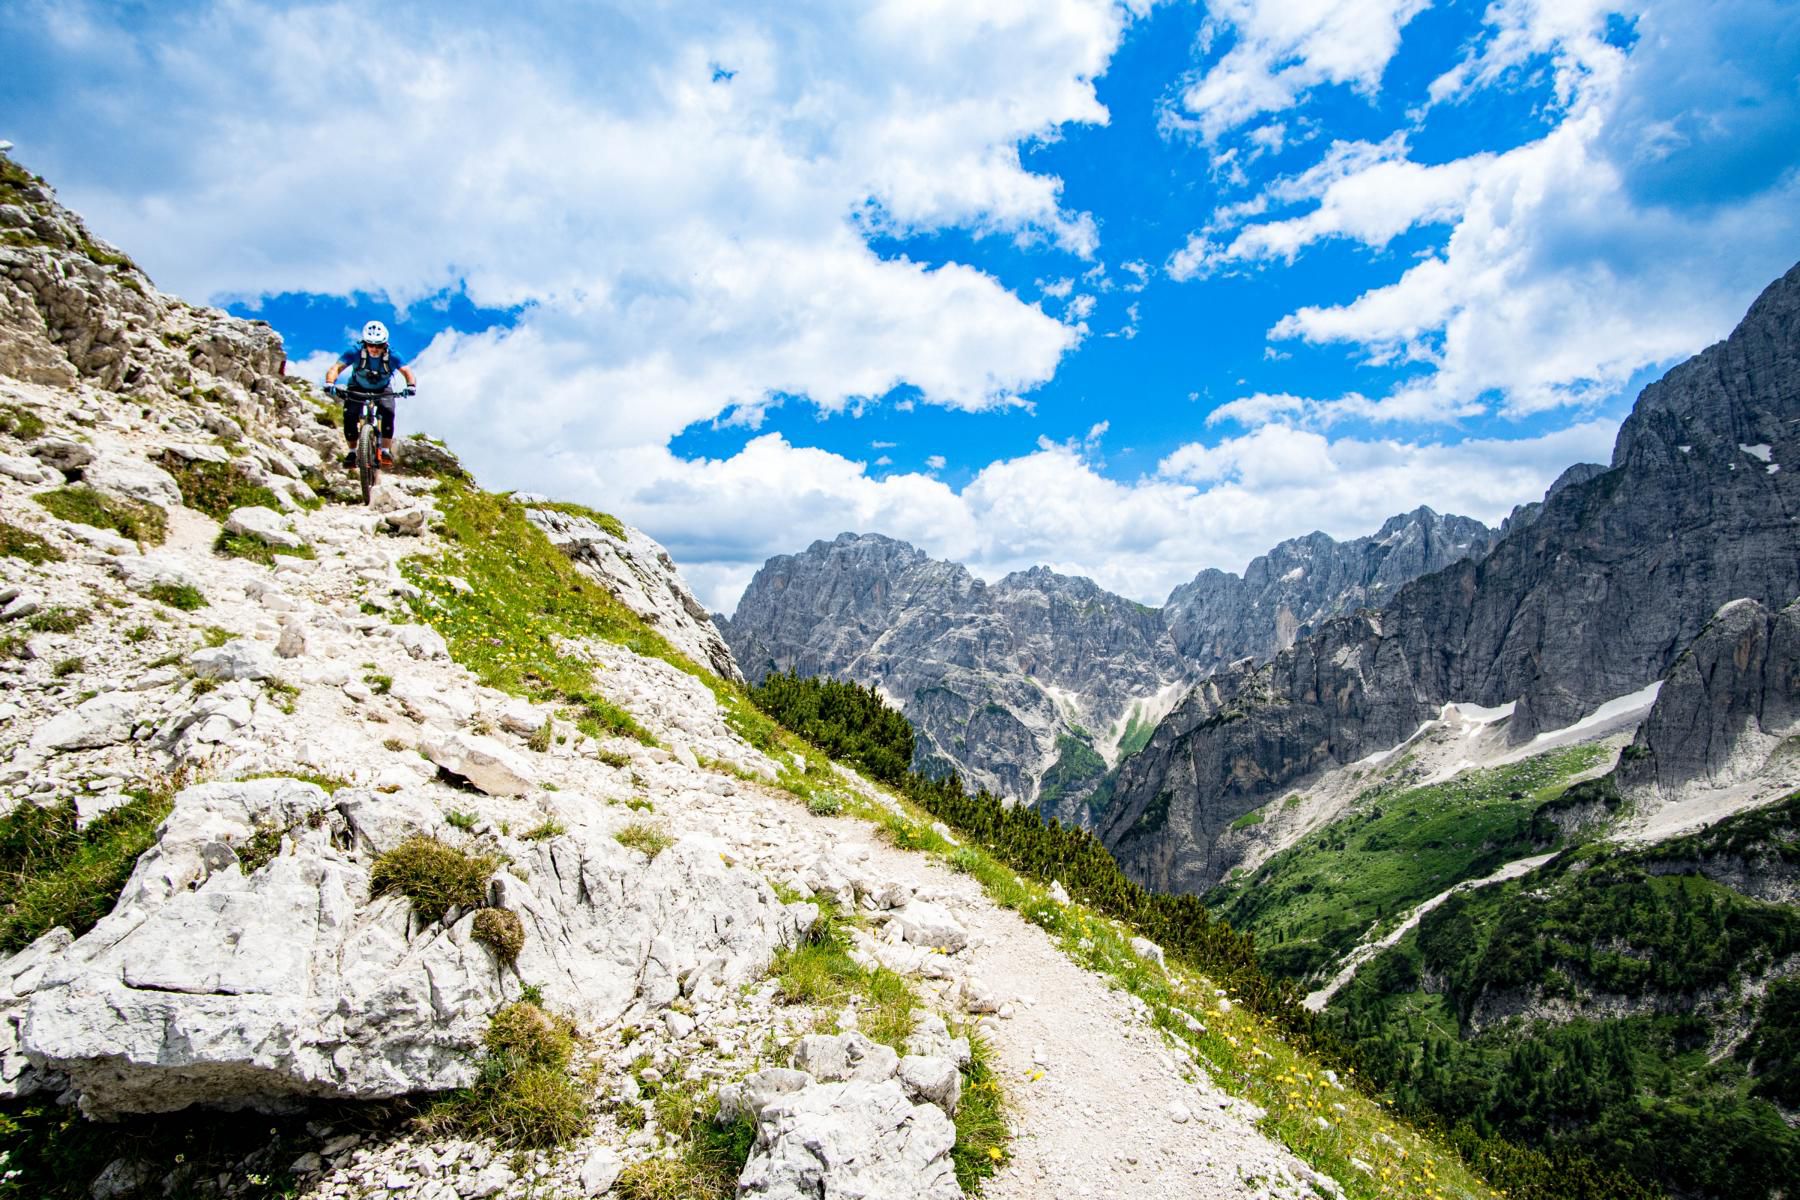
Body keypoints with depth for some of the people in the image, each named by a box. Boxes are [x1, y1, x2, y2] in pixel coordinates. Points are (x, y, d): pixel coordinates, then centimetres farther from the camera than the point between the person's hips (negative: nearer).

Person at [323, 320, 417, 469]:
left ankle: (386, 451, -19)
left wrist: (411, 386, -56)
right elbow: (336, 368, -31)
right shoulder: (355, 352, -25)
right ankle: (352, 452, -4)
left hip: (383, 391, 0)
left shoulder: (391, 355, -25)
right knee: (349, 415, -23)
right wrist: (329, 384, -51)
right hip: (358, 389, 0)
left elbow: (407, 372, -34)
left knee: (388, 411, -30)